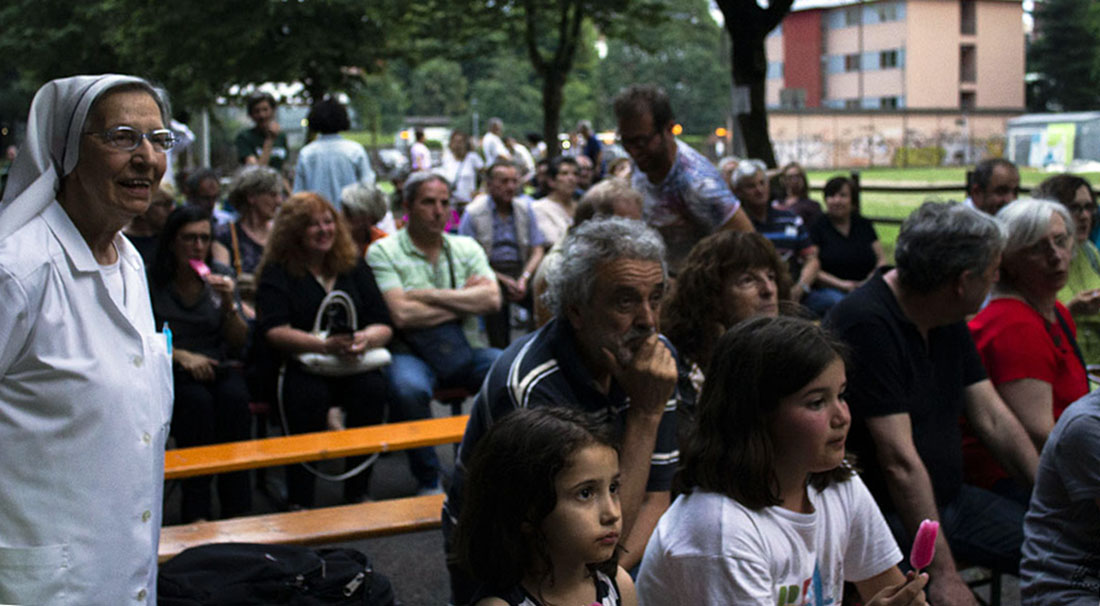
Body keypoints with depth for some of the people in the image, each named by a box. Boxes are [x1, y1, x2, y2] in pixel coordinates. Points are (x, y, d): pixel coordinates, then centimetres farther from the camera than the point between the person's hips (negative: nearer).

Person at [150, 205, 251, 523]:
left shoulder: (220, 275, 7)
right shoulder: (152, 280, -2)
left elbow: (238, 342, 7)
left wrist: (229, 303, -11)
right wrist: (182, 356, -17)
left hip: (220, 366, 2)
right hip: (172, 371, -2)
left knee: (234, 398, -31)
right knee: (197, 401, -34)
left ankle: (238, 509, -27)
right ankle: (196, 512, -30)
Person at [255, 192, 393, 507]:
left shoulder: (355, 266, 15)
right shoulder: (277, 272, 4)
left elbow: (384, 325, 8)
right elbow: (273, 330, -11)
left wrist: (366, 339, -17)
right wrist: (324, 345, -26)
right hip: (297, 366, -3)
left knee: (373, 388, -29)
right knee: (309, 394, -35)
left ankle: (357, 491, -17)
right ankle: (299, 501, -27)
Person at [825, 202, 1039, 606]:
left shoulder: (948, 321, 8)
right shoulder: (868, 325, -23)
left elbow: (993, 420, 10)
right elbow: (900, 462, -25)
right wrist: (943, 573, -25)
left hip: (951, 498, 9)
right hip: (888, 515, -9)